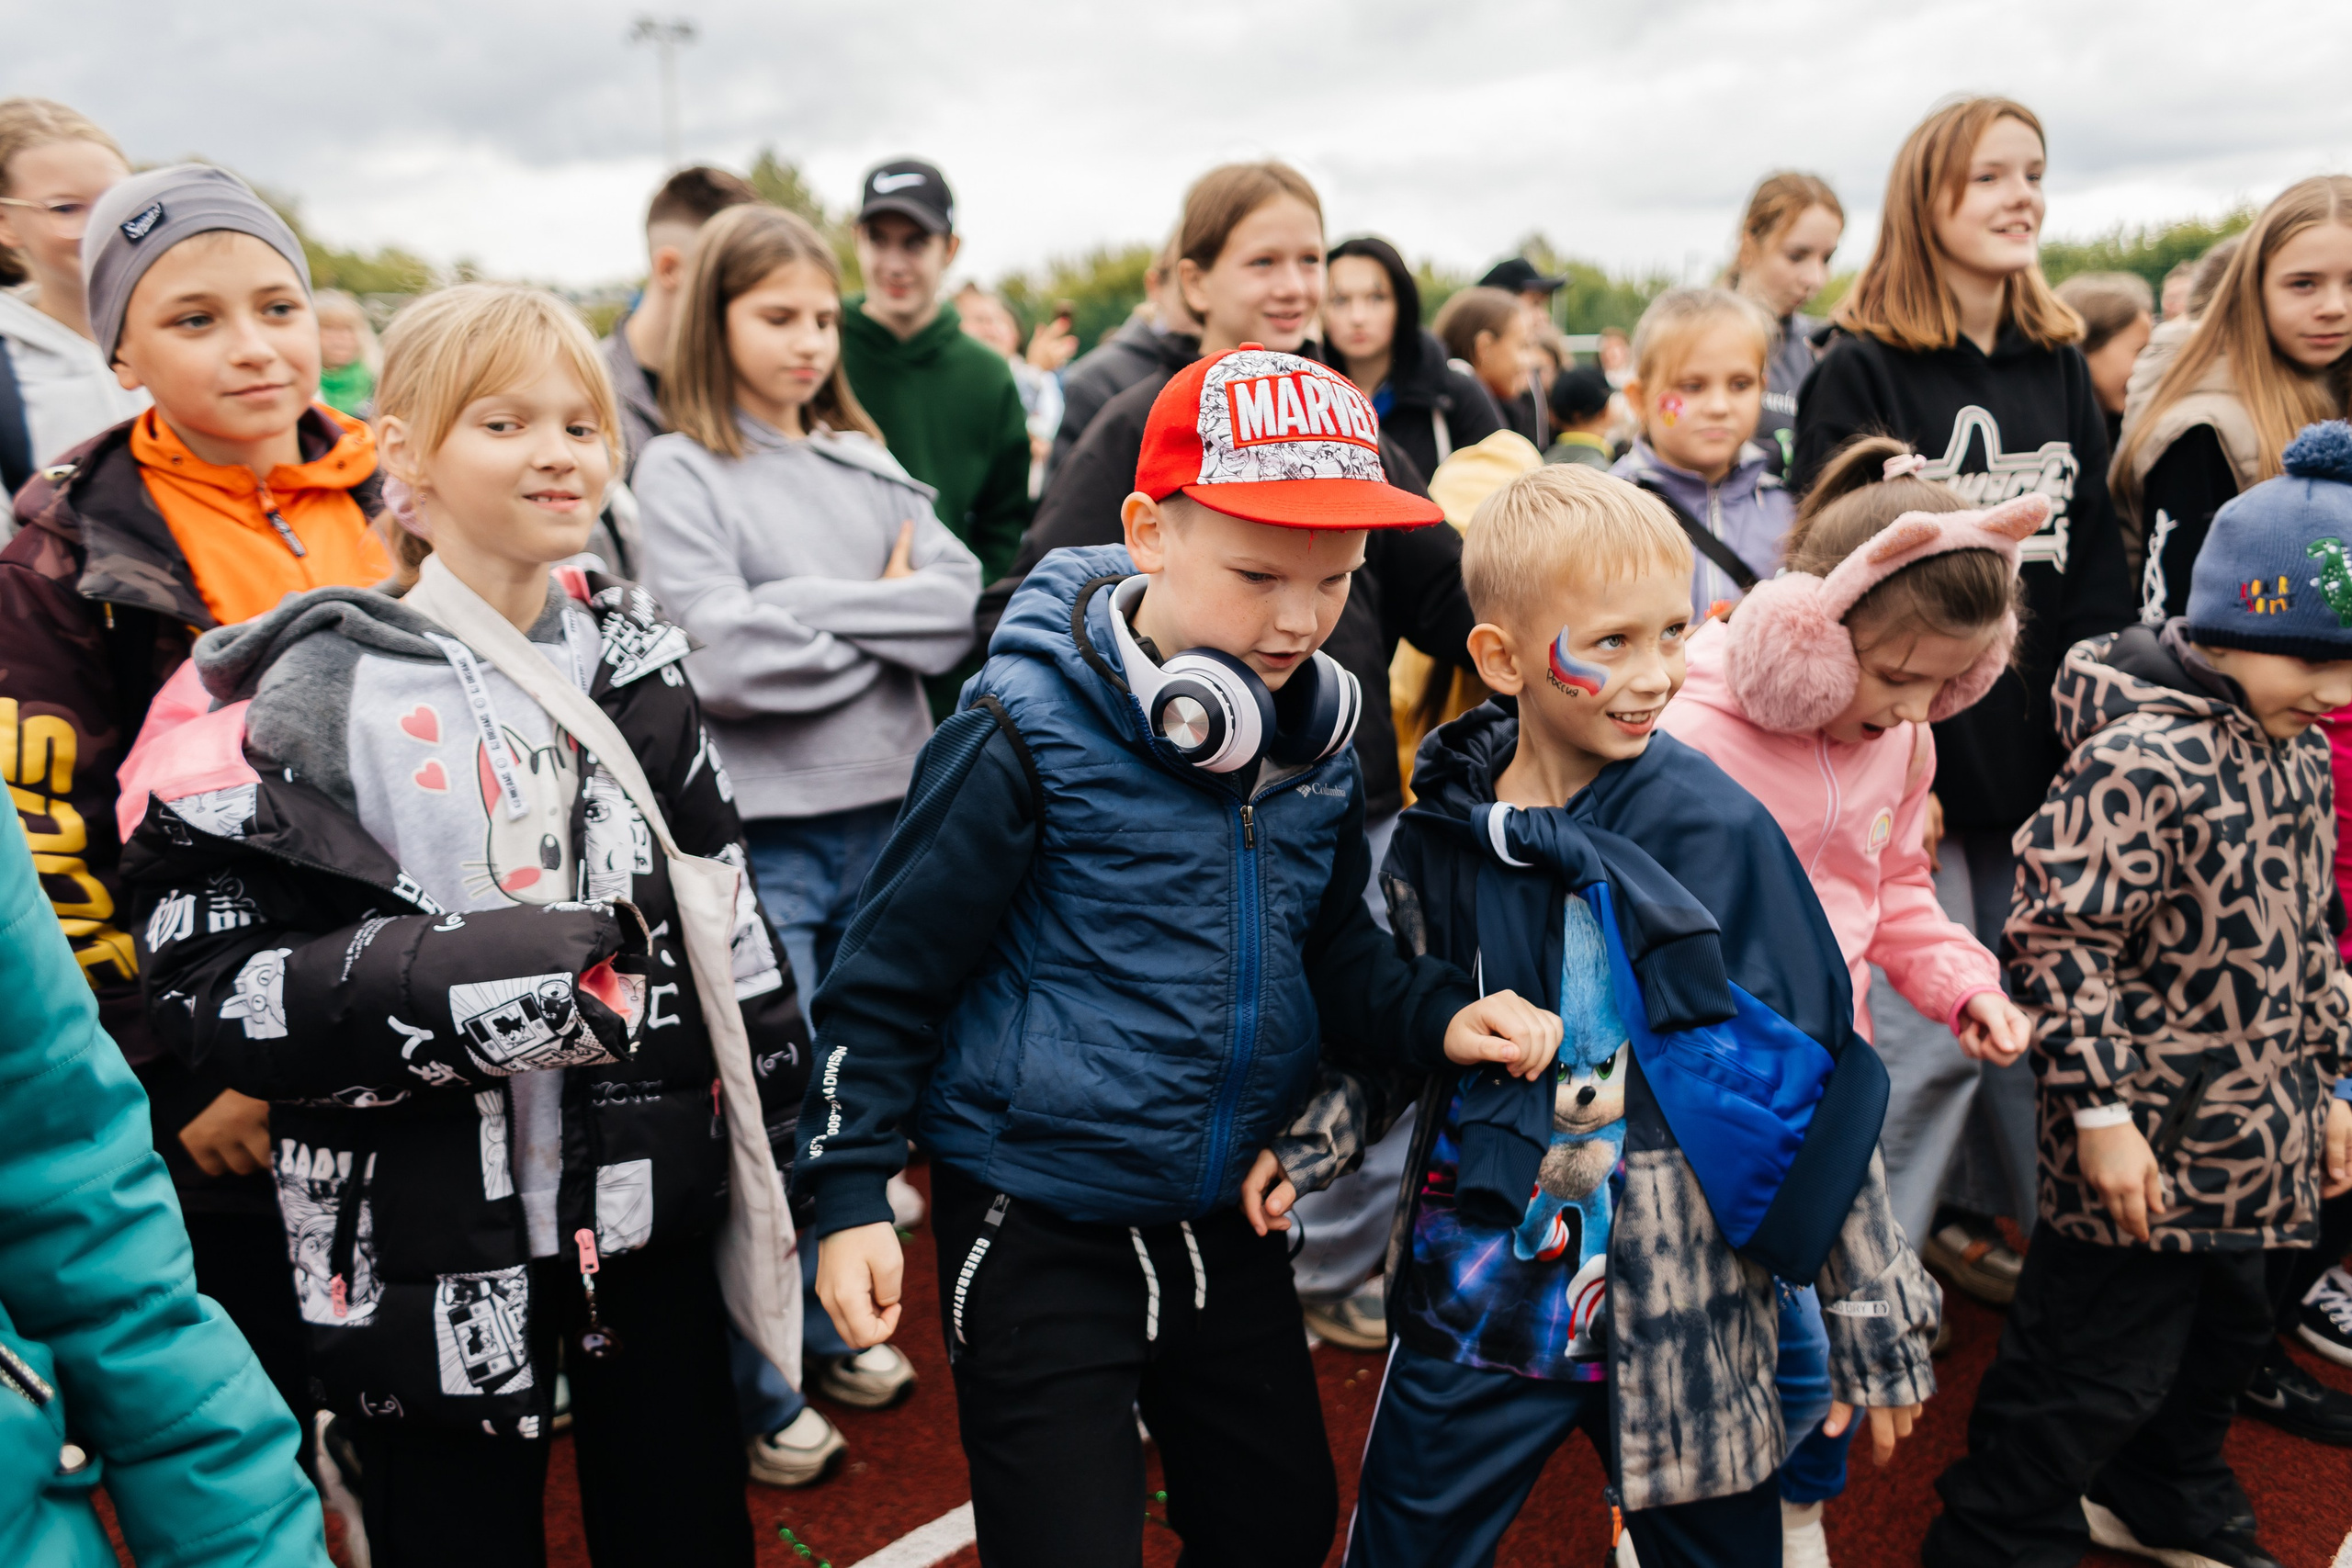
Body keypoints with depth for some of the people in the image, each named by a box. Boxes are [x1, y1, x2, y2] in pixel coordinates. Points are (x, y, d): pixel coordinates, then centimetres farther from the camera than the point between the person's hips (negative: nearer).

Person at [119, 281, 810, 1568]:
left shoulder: (633, 660, 5)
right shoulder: (325, 693, -12)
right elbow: (202, 976, -14)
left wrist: (780, 1106, 12)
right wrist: (447, 979, -28)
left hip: (656, 1207, 5)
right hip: (434, 1248, -4)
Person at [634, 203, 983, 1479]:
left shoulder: (864, 461, 11)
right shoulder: (682, 467, -5)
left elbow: (960, 605, -1)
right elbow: (724, 656, -18)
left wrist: (815, 609, -12)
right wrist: (886, 617, -8)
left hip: (888, 815, 5)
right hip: (763, 836, -5)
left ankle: (837, 1325, 37)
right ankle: (760, 1387, 22)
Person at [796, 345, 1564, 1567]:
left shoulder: (1318, 731, -2)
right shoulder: (1028, 732, -20)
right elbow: (893, 968, -12)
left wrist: (1438, 1015, -8)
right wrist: (850, 1195, -11)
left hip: (1228, 1223, 6)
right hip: (1040, 1232, -6)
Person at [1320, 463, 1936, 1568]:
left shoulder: (1715, 831, -14)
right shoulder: (1445, 824, -5)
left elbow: (1815, 1077, -8)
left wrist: (1873, 1309, -4)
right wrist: (1287, 1142, -3)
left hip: (1684, 1310, -2)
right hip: (1477, 1297, 3)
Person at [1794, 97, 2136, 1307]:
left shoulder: (2058, 364, 12)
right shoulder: (1859, 373, -6)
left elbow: (2098, 561, 13)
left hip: (2043, 752, 6)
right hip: (1915, 752, -6)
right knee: (1928, 1024, -4)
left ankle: (1991, 1220, 33)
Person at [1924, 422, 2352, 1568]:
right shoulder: (2138, 760, -23)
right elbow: (2059, 939, -24)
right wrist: (2103, 1110, -22)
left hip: (2258, 1144, 9)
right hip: (2147, 1143, -9)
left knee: (2221, 1341, 26)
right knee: (2098, 1365, 4)